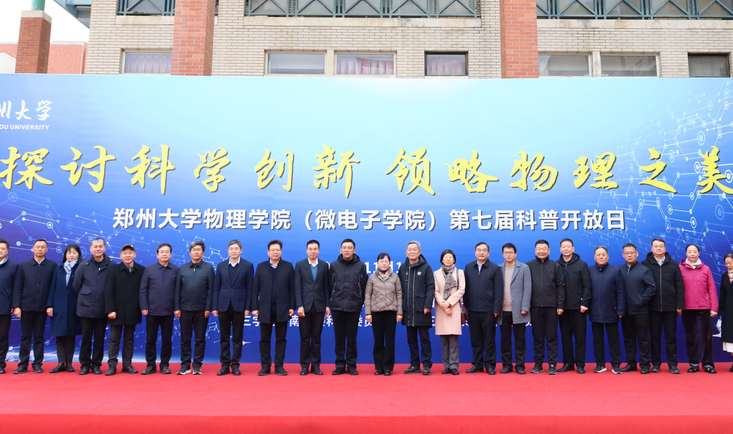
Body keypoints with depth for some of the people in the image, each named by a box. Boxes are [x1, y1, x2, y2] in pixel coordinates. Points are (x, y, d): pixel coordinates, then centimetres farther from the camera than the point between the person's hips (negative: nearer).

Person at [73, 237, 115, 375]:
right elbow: (76, 286, 8)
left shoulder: (112, 265, -3)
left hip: (103, 309, 0)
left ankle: (96, 365, 18)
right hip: (86, 308, 0)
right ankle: (85, 364, 18)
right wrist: (85, 297, 11)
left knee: (99, 338, 7)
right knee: (86, 337, 7)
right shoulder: (83, 266, 0)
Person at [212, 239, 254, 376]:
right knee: (224, 338, 7)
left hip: (239, 306, -2)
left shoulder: (248, 266, 0)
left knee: (237, 337, 5)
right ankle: (225, 365, 15)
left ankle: (235, 365, 13)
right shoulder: (221, 265, 7)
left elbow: (249, 288, -2)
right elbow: (216, 287, 5)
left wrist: (248, 307, -7)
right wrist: (214, 307, 0)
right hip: (223, 306, 2)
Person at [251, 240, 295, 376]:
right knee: (265, 339, 7)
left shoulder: (288, 266, 3)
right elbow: (255, 288, 3)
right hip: (265, 309, 1)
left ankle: (279, 366, 14)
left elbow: (292, 288, 0)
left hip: (282, 309, -1)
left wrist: (292, 306, -5)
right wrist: (254, 307, -3)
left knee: (281, 339, 6)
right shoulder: (261, 266, 6)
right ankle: (265, 366, 16)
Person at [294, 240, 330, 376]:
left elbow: (327, 286, 5)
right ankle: (304, 365, 14)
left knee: (316, 337, 7)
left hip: (319, 306, 1)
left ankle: (315, 365, 14)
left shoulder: (324, 265, 7)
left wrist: (328, 305, 0)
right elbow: (297, 287, -2)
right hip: (305, 306, -1)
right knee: (305, 338, 5)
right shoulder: (299, 265, 3)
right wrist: (299, 306, -9)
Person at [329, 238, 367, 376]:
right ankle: (340, 365, 16)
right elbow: (330, 285, 6)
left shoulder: (361, 265, 1)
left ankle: (351, 365, 15)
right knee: (339, 337, 7)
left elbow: (363, 287, 2)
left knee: (352, 337, 6)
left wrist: (360, 303, 1)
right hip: (337, 306, 1)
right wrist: (331, 301, 5)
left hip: (354, 307, -1)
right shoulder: (334, 265, 4)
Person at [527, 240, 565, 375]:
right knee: (537, 336, 8)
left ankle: (552, 365, 10)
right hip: (535, 306, 1)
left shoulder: (555, 266, 3)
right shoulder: (529, 266, 4)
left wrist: (560, 305, -4)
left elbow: (561, 286, 1)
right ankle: (538, 364, 16)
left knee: (552, 336, 4)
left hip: (551, 306, -1)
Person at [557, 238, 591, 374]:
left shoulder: (581, 264, 1)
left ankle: (580, 364, 11)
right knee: (565, 336, 8)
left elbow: (587, 286, -3)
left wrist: (584, 303, -10)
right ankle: (568, 363, 16)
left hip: (578, 307, -2)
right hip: (562, 307, 2)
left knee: (580, 336, 3)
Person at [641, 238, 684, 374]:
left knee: (671, 337, 7)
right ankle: (655, 364, 15)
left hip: (670, 307, 1)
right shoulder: (645, 264, 0)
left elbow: (679, 286, 3)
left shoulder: (673, 264, 4)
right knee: (655, 337, 7)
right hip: (653, 307, -1)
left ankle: (672, 364, 15)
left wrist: (680, 305, -3)